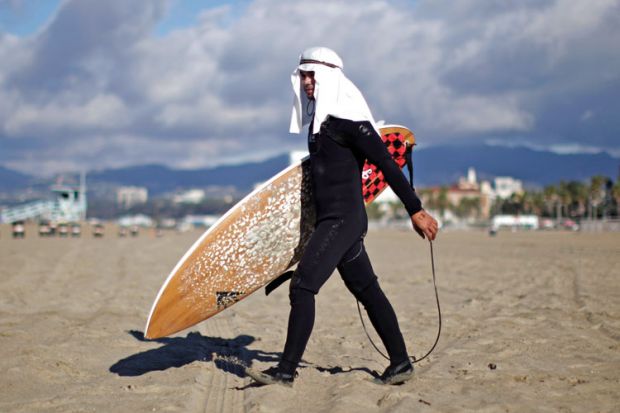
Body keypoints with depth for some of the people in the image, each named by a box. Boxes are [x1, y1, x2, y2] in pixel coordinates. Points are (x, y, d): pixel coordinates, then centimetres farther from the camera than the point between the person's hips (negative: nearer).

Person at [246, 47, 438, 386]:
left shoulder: (347, 117, -12)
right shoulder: (318, 118, 15)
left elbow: (386, 164, -15)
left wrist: (416, 209, -17)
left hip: (343, 218, -10)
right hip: (329, 218, 10)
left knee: (302, 286, -13)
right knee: (367, 291, 12)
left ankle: (286, 371, -8)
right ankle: (400, 363, 20)